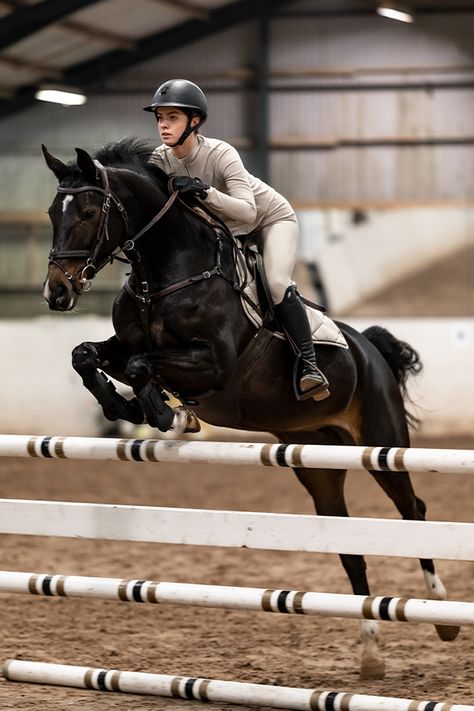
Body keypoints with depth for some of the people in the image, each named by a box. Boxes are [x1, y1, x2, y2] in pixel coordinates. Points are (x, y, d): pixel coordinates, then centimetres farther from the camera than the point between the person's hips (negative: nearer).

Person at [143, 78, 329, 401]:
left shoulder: (221, 154, -33)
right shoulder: (161, 160, -17)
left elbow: (247, 211, -41)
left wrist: (205, 192, -52)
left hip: (272, 218, -7)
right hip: (225, 228, 7)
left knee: (277, 283, -28)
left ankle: (309, 365, -26)